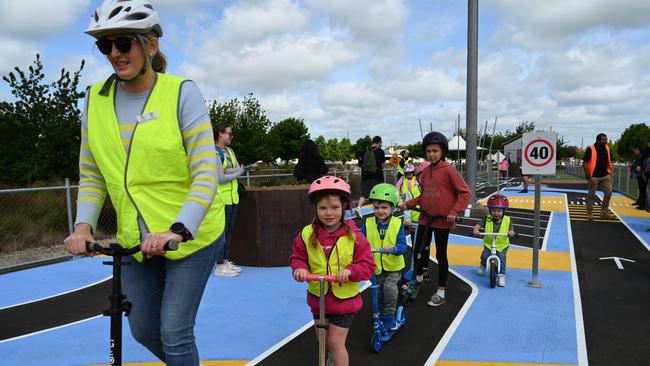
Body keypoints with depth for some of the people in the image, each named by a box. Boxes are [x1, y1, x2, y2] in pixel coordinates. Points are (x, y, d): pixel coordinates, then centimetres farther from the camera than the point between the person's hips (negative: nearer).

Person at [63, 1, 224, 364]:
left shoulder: (182, 93, -15)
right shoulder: (96, 99, 0)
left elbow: (206, 174, -19)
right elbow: (92, 175, 7)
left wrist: (177, 230, -29)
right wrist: (84, 225, -8)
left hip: (192, 236, -5)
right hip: (137, 241, 6)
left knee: (174, 332, -1)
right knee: (143, 330, 19)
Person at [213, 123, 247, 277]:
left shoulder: (230, 151, 13)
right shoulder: (215, 153, -12)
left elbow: (238, 168, 4)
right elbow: (220, 178, -17)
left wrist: (228, 171, -14)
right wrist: (238, 172, -6)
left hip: (233, 196, 8)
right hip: (222, 197, -8)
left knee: (229, 230, 12)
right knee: (222, 231, -5)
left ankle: (226, 261, 20)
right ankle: (219, 266, 0)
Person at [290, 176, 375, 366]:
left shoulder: (353, 235, -15)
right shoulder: (307, 234, -9)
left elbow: (367, 265, -12)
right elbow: (297, 256, 4)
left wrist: (350, 271, -30)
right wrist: (300, 268, -18)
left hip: (344, 300, -4)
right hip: (318, 298, 4)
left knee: (335, 343, 2)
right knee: (323, 343, 21)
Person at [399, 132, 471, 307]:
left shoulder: (449, 171, -13)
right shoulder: (425, 172, 5)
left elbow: (465, 193, -13)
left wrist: (454, 212, -20)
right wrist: (408, 204, 4)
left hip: (442, 221, -5)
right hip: (425, 218, 5)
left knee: (441, 255, 5)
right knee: (419, 250, 12)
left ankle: (441, 293, 19)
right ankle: (419, 278, 40)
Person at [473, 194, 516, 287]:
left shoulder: (507, 220, -5)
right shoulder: (487, 219, -6)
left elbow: (511, 230, -3)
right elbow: (478, 225, -10)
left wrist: (511, 233, -28)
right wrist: (476, 230, -32)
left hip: (502, 245, 0)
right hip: (488, 244, 1)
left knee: (501, 258, -19)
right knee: (484, 256, -16)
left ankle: (502, 275, -3)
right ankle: (483, 265, 19)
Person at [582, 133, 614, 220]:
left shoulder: (607, 148, 7)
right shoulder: (590, 149, -12)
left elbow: (609, 161, 18)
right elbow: (585, 163, -13)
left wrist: (609, 172, 10)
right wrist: (589, 176, -15)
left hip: (605, 176, 6)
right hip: (594, 176, -6)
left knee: (608, 193, 6)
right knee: (591, 195, 3)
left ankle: (604, 212, 19)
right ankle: (589, 214, 15)